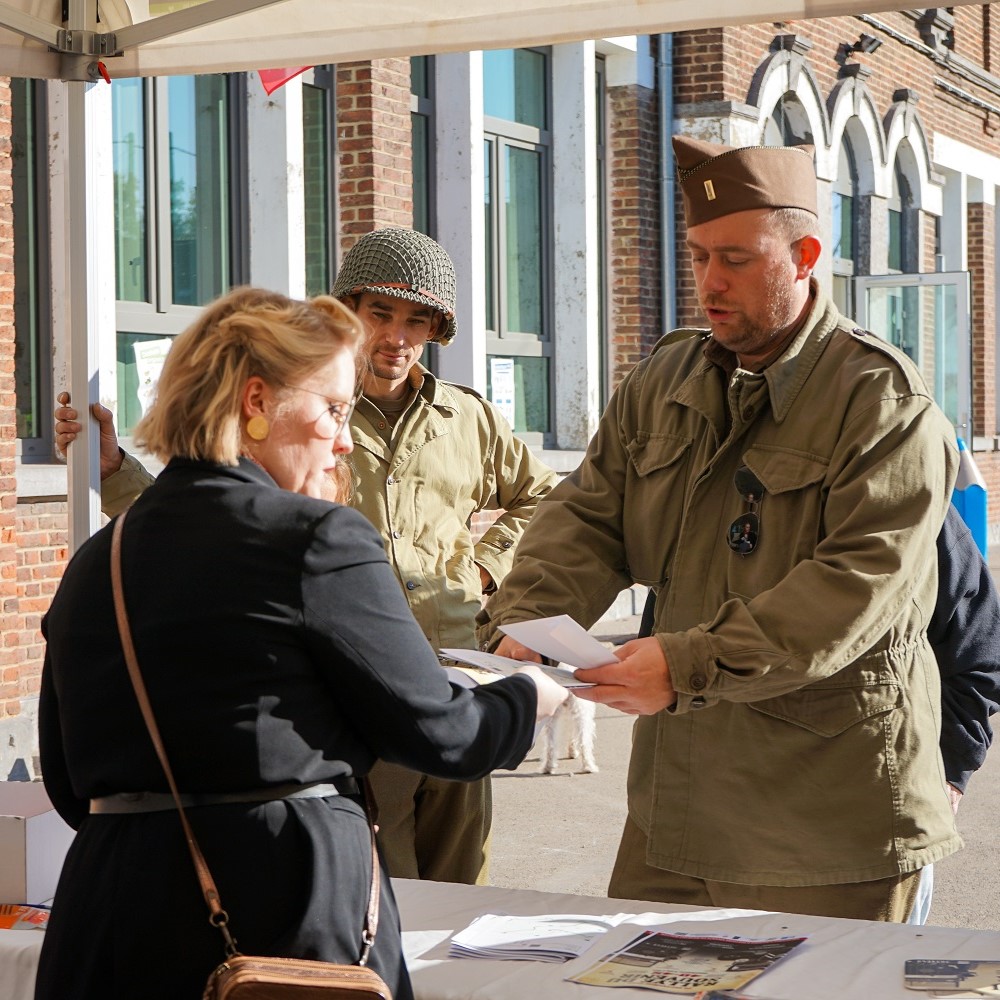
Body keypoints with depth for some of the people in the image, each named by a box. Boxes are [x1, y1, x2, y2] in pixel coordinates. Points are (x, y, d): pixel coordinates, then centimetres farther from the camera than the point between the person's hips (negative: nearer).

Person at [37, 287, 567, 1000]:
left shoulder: (92, 564, 7)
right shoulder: (318, 539, -11)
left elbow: (70, 788, 13)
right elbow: (435, 732, -5)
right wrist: (530, 698, 15)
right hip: (287, 896, -5)